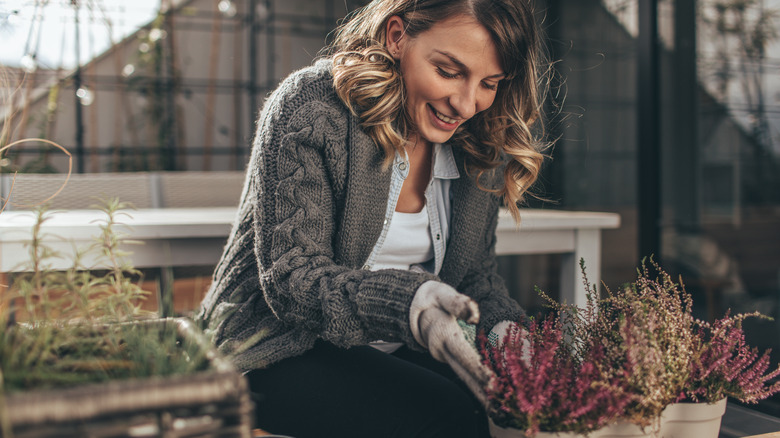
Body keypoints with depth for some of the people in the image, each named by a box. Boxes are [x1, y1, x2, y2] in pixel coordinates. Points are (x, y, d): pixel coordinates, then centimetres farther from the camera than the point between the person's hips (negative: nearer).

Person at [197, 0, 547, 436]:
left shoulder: (482, 147, 2)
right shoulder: (310, 108, -17)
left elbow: (477, 273, 9)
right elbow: (290, 278, -22)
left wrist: (504, 327, -15)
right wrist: (410, 305, -40)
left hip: (393, 350, 5)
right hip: (282, 349, -5)